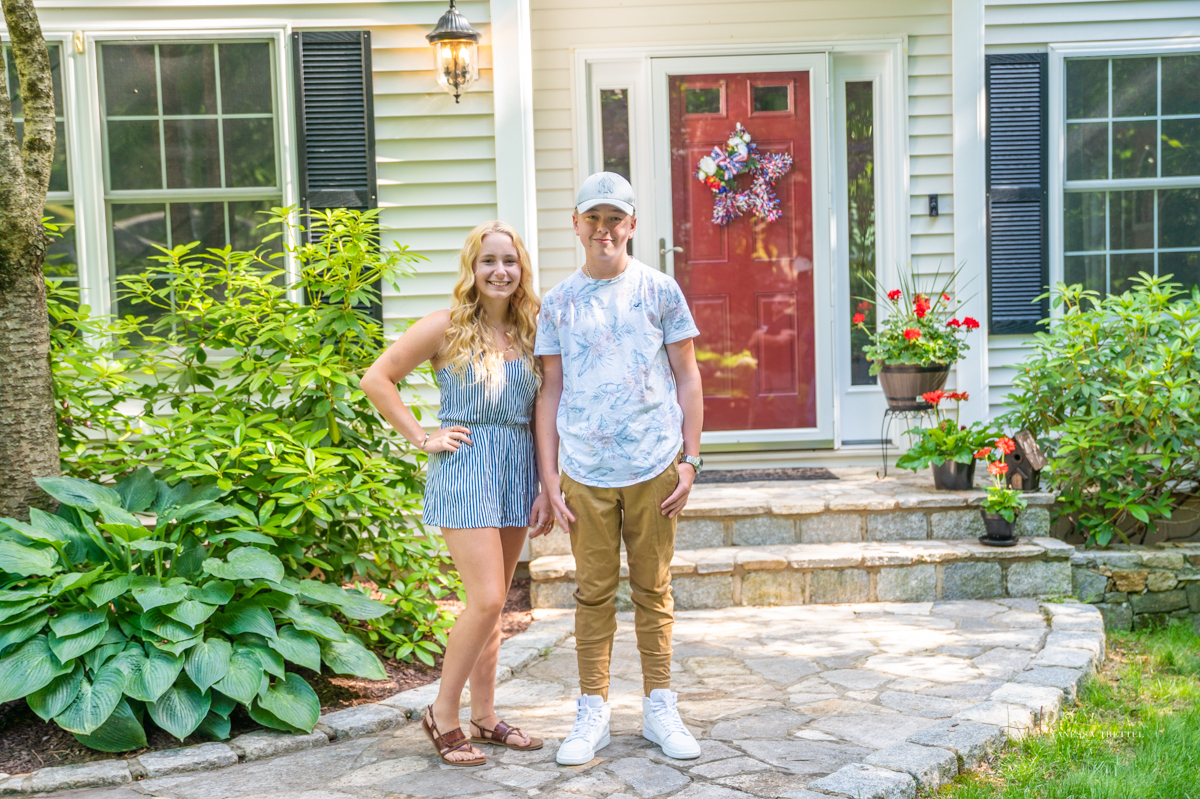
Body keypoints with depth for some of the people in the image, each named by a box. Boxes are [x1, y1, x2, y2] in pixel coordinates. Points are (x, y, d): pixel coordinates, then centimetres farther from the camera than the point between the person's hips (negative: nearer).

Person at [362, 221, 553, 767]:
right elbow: (376, 379, -5)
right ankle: (443, 715, 6)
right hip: (465, 471, -5)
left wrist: (547, 487, 7)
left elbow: (541, 414, 12)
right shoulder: (448, 327, -5)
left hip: (517, 473, 5)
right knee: (487, 599, -11)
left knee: (491, 602, 11)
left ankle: (484, 716, 22)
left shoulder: (529, 330, 9)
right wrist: (422, 438, -8)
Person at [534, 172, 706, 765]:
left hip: (654, 469, 0)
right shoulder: (558, 303, 7)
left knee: (653, 590, 8)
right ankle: (592, 713, 16)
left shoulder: (659, 291, 5)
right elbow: (551, 390, 8)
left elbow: (686, 378, 6)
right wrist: (548, 476, 2)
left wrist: (689, 460, 0)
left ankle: (660, 708, 19)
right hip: (585, 472, 1)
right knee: (594, 593, 6)